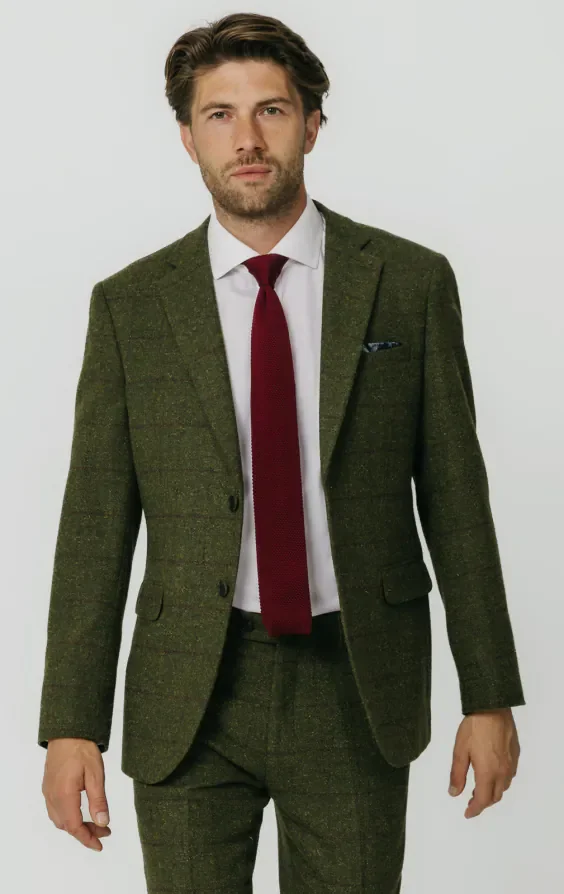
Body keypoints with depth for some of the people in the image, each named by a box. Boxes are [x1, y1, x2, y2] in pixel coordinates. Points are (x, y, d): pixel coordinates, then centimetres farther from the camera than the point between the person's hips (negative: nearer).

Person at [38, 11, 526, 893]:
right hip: (188, 696, 0)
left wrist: (490, 696, 1)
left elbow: (454, 495, 1)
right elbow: (96, 522, -1)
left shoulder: (411, 283, -1)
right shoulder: (130, 305, 0)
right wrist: (71, 724, -5)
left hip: (356, 689, 0)